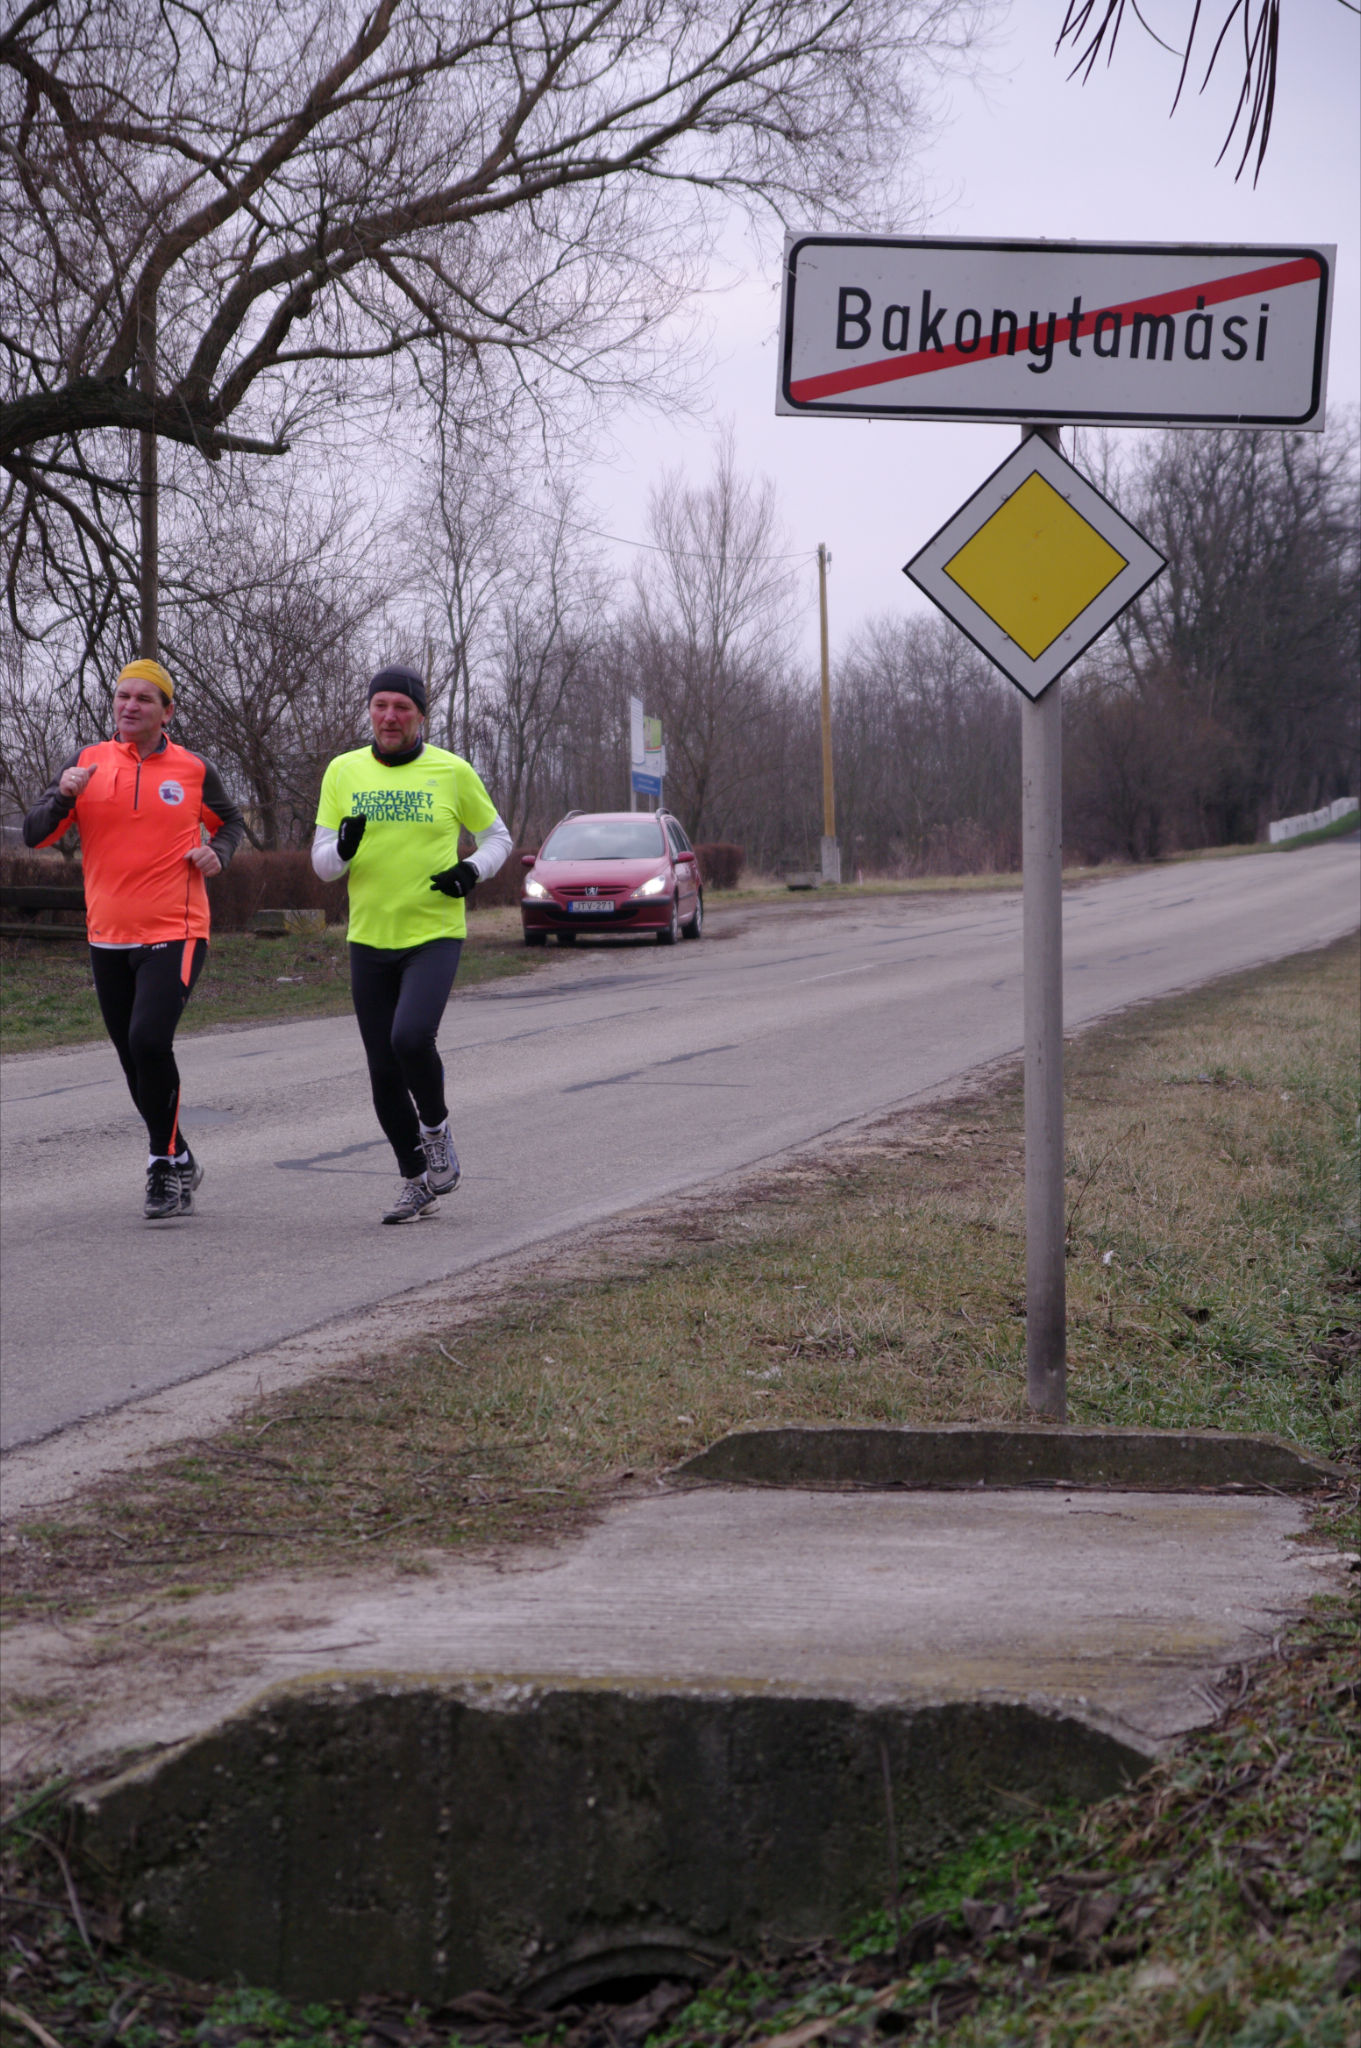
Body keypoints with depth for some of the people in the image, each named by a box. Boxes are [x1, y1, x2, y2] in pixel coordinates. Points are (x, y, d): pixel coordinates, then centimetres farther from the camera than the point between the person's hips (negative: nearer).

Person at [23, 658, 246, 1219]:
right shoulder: (86, 763, 4)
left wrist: (218, 853, 0)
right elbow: (35, 835, -1)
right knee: (135, 1060, 10)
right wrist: (64, 796, -19)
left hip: (175, 935, -3)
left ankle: (163, 1163, -9)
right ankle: (179, 1163, 28)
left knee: (149, 1040, -22)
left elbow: (230, 822, 21)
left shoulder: (194, 771, 3)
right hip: (109, 939, 3)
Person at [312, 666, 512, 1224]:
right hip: (369, 941, 3)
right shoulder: (344, 772, 5)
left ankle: (436, 1127, 4)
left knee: (411, 1037, -25)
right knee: (384, 1072, 4)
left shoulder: (452, 772, -1)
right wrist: (343, 848, -17)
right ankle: (416, 1181, 20)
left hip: (435, 935, -3)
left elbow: (497, 837, 12)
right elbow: (321, 863, 6)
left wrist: (472, 870, -9)